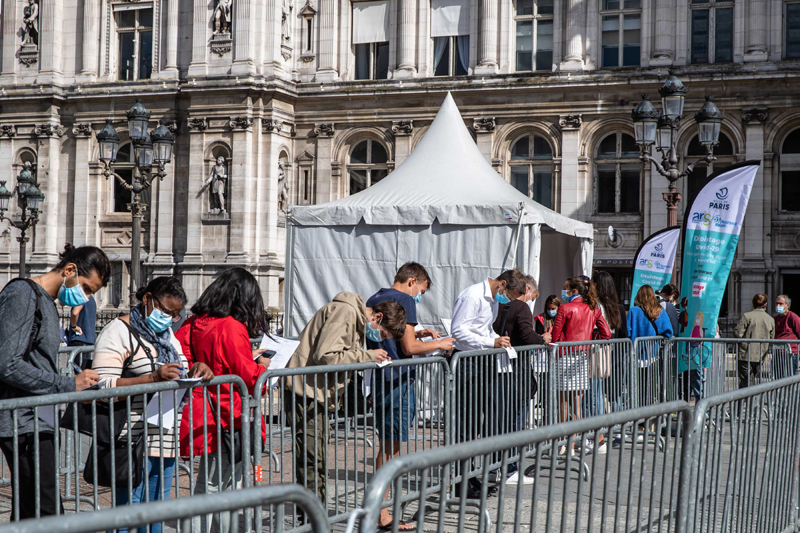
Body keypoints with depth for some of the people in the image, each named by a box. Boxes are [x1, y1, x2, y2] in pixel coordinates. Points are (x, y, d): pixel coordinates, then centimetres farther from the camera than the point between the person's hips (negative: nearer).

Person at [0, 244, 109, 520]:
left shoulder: (46, 301, 19)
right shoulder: (22, 294, -11)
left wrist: (80, 391, 12)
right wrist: (69, 385, -17)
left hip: (37, 422, 10)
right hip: (23, 423, -10)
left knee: (28, 515, 12)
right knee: (48, 514, -14)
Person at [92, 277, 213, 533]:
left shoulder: (167, 334, 19)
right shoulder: (118, 331, -6)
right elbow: (103, 386, -17)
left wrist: (194, 372, 4)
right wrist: (153, 378, -25)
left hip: (166, 442, 8)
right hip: (133, 443, -8)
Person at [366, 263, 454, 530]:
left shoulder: (374, 299, 17)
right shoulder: (404, 299, -10)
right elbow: (409, 348, -15)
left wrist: (417, 334, 22)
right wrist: (439, 344, -2)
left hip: (378, 380, 8)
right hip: (398, 381, -8)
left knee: (387, 445, 16)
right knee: (391, 447, -3)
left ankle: (380, 510, 18)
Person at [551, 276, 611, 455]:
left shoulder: (564, 309, -9)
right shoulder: (593, 310, 7)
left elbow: (555, 336, -8)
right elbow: (606, 333, 3)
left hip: (565, 356, -5)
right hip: (583, 358, 5)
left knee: (563, 401, 3)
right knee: (577, 402, 7)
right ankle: (572, 445, 8)